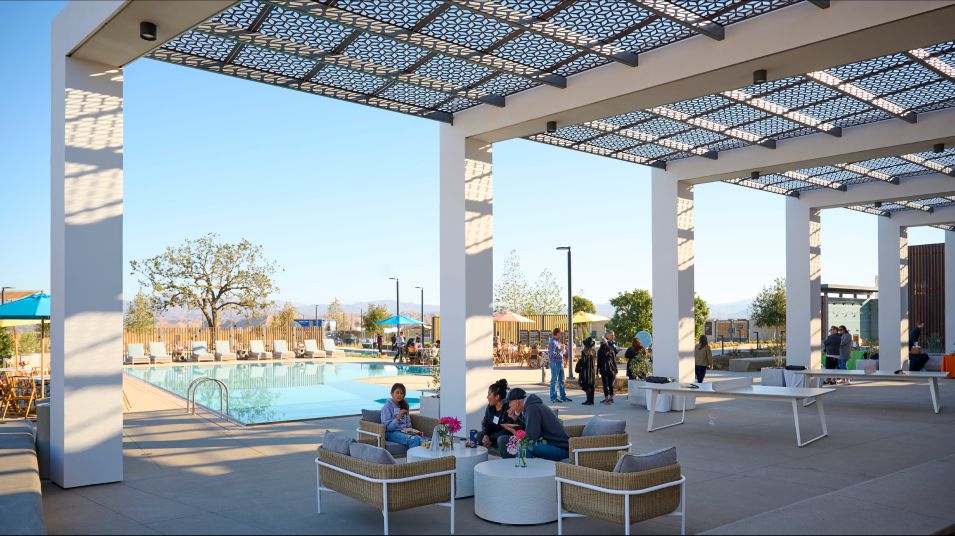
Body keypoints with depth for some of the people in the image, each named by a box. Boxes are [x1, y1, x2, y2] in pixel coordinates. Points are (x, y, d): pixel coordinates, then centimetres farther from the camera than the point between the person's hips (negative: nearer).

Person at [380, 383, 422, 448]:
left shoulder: (404, 405, 17)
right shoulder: (387, 407, -3)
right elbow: (387, 427, -10)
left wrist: (409, 430, 0)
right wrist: (398, 418, -23)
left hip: (404, 431, 5)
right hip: (392, 433, -5)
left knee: (420, 439, -30)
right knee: (413, 439, -35)